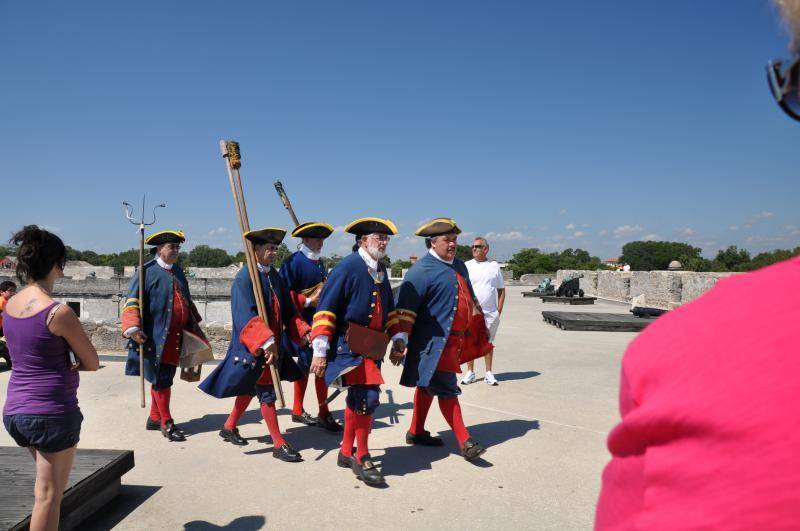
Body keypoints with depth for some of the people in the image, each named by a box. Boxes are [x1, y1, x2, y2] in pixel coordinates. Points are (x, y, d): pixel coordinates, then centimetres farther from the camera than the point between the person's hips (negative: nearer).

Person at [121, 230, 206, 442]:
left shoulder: (177, 271, 14)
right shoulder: (147, 272, -8)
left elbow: (187, 301, 24)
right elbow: (133, 302, -12)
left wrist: (194, 326, 26)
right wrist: (133, 328, -22)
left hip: (176, 337, 7)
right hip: (156, 337, -7)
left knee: (165, 378, 15)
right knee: (160, 379, 0)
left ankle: (154, 418, 28)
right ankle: (166, 423, 9)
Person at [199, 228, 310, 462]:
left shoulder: (274, 276, 7)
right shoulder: (244, 277, -17)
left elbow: (288, 309, 12)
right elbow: (246, 316, -27)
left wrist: (303, 332, 1)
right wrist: (265, 342, -35)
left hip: (272, 345, 8)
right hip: (252, 347, -8)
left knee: (250, 388, 22)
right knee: (267, 394, -1)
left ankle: (229, 427, 42)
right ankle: (279, 445, 10)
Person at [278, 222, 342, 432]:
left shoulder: (319, 262, 14)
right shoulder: (293, 262, -12)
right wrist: (308, 301, -20)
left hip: (319, 320, 9)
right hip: (302, 323, -9)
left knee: (305, 365, 15)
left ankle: (298, 411, 27)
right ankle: (324, 414, 2)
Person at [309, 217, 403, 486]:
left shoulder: (381, 270, 12)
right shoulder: (347, 267, -13)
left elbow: (388, 308, 24)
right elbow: (325, 309, -15)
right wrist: (320, 350, -18)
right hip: (348, 345, -8)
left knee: (358, 399, 17)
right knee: (367, 397, -15)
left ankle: (346, 453, 33)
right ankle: (362, 458, 4)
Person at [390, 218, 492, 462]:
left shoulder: (459, 266, 13)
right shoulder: (422, 269, -14)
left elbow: (470, 298, 25)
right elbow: (404, 305, -19)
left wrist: (480, 328, 28)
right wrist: (400, 336, -26)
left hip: (455, 339, 9)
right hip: (433, 342, -9)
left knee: (428, 384, 18)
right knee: (446, 389, -5)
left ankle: (416, 432, 30)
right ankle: (465, 442, 1)